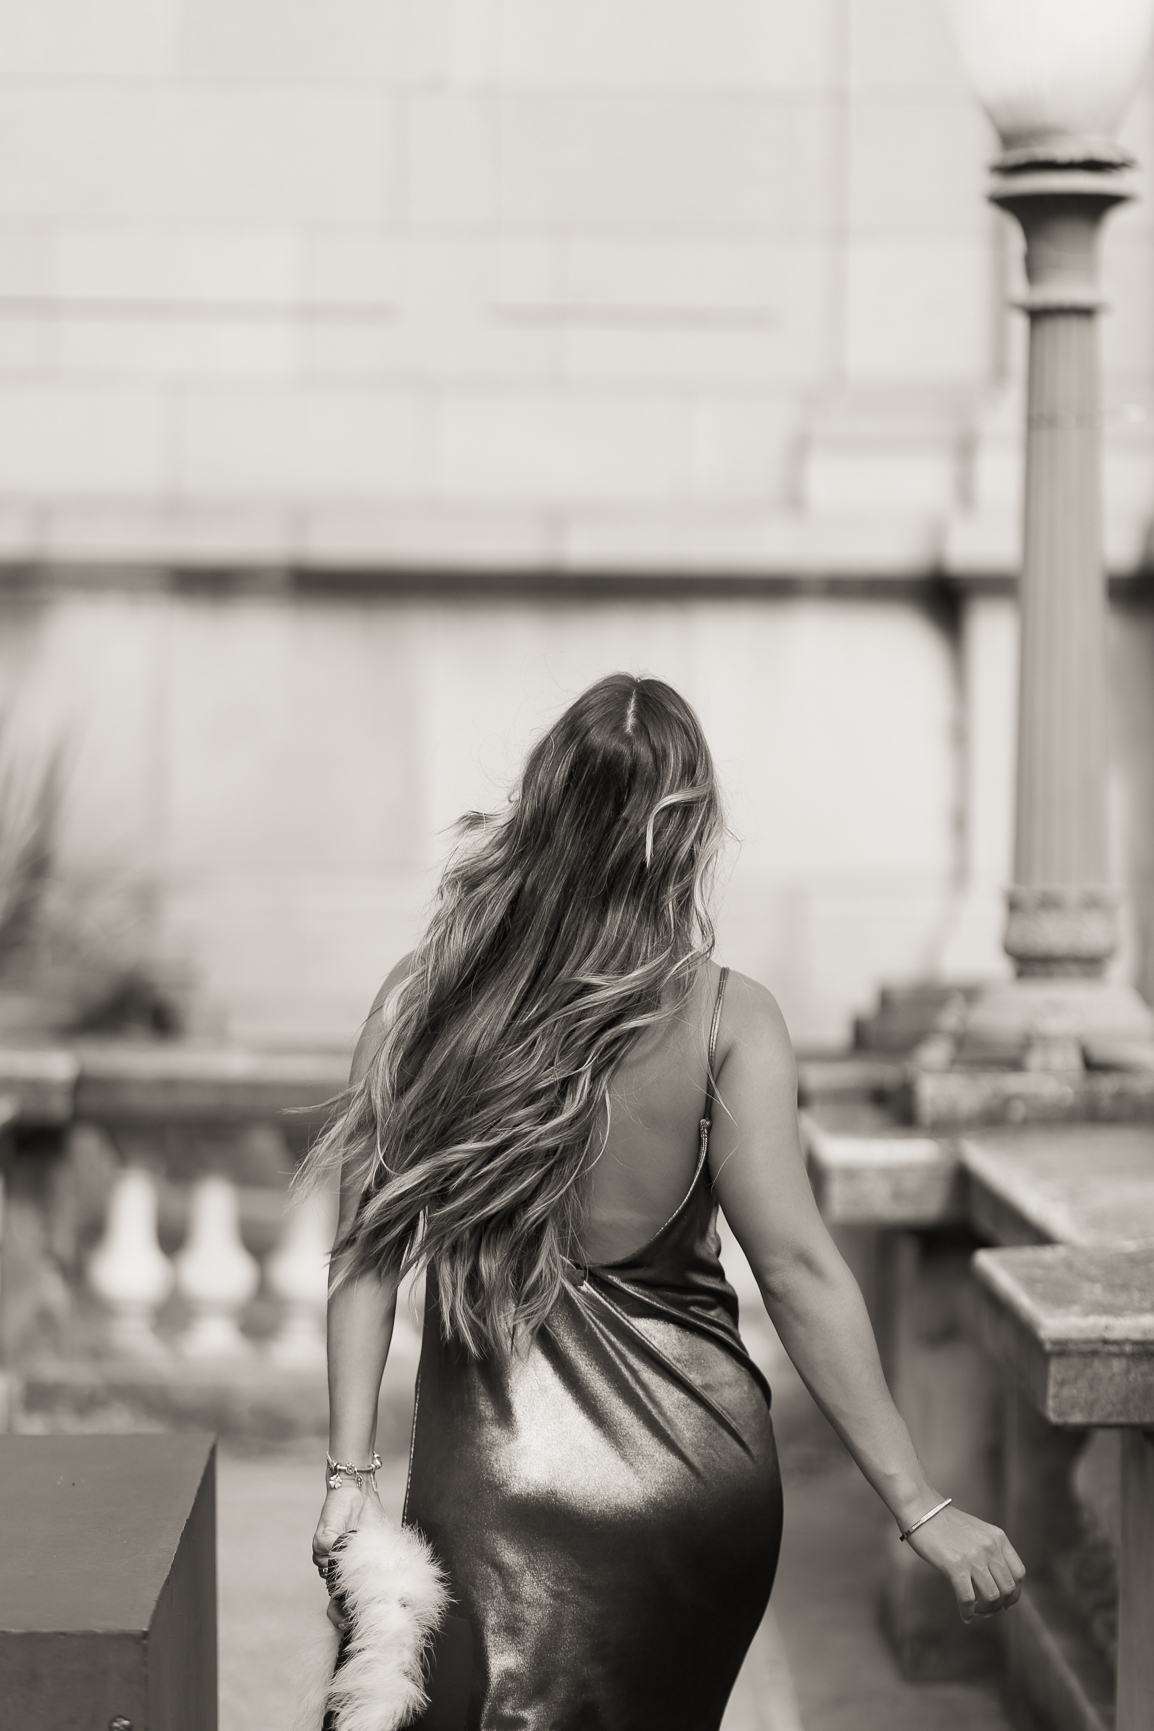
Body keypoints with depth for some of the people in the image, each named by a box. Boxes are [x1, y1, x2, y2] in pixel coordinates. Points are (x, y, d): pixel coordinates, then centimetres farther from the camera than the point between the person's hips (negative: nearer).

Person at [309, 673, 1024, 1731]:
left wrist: (352, 1472, 3)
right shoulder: (724, 1020, -10)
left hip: (496, 1476, 0)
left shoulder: (423, 1004, -3)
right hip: (696, 1475, 0)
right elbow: (797, 1269, -13)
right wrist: (923, 1511, -10)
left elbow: (367, 1252, -3)